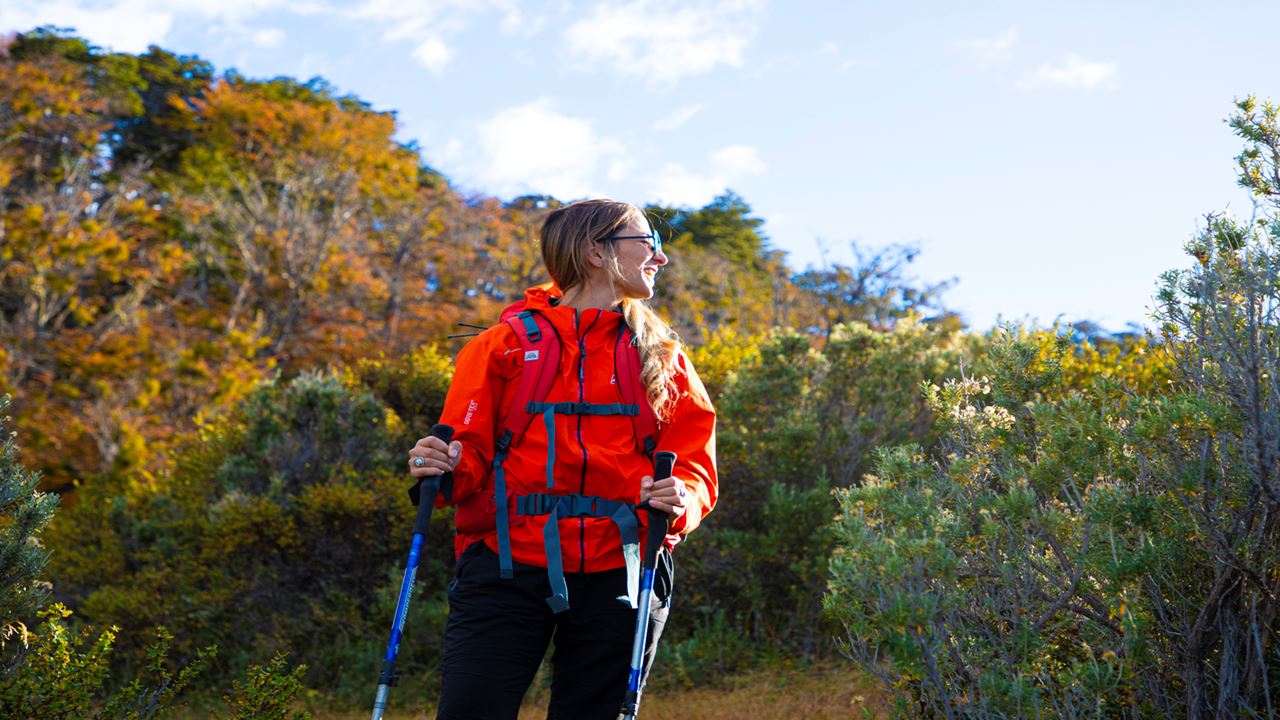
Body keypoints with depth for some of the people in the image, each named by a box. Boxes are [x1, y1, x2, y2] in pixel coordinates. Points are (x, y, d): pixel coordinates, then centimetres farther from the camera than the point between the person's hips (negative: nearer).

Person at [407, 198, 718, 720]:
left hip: (618, 573, 3)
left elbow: (695, 464, 8)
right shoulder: (505, 343, 7)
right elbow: (470, 448, 4)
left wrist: (681, 500, -15)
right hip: (507, 565, -2)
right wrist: (445, 468, -19)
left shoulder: (664, 358, 14)